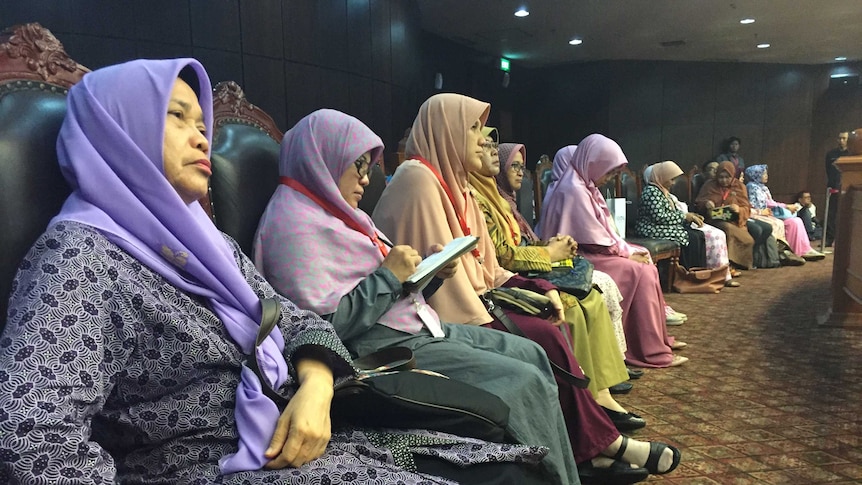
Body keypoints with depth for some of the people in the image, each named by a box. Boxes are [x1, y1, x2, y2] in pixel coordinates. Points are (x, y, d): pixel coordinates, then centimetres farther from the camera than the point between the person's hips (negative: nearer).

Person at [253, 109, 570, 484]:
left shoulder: (337, 213, 16)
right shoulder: (296, 227, -15)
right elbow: (324, 326, -25)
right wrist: (389, 275, -19)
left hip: (416, 327, 11)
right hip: (377, 347, -10)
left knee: (531, 354, 8)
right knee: (525, 384, -15)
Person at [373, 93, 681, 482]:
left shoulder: (452, 182, 16)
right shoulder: (419, 178, -14)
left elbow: (480, 266, 15)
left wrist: (539, 287, 3)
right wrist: (486, 328, -19)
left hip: (467, 302, 9)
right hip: (444, 320, -9)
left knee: (548, 328, -9)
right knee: (545, 338, -18)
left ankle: (588, 449, -8)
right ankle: (603, 444, -1)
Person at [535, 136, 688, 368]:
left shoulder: (585, 186, 11)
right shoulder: (574, 190, -21)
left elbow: (603, 230, 13)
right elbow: (595, 239, -21)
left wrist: (629, 249, 0)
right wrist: (628, 252, -10)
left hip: (592, 250, 10)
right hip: (582, 257, -10)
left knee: (646, 266, 5)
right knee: (641, 273, -16)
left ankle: (660, 338, 14)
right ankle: (652, 351, -7)